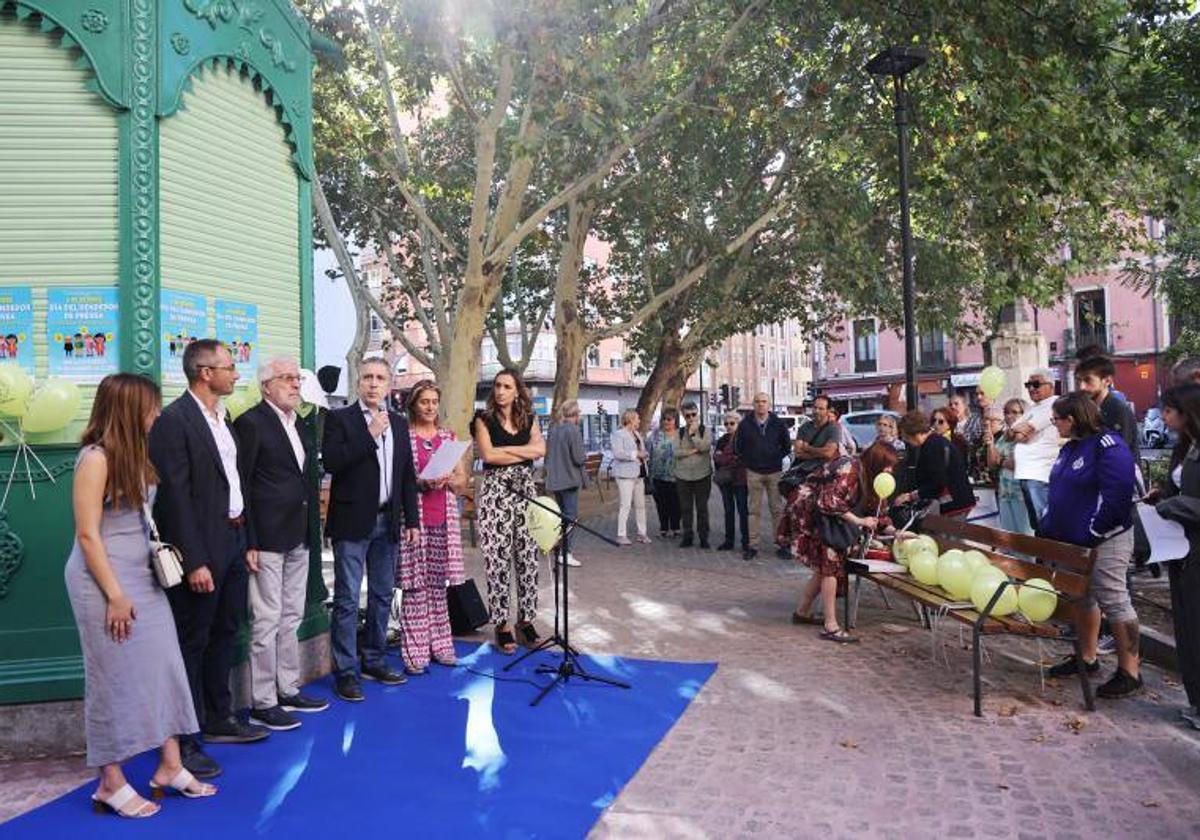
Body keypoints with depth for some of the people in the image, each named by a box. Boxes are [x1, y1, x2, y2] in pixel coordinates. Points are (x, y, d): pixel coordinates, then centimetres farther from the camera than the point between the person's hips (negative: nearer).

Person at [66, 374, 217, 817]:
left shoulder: (134, 454, 10)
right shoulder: (95, 458, -14)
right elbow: (87, 534, -17)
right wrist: (114, 595, -17)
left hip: (142, 576, 8)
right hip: (104, 580, -8)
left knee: (162, 668, 8)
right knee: (114, 678, 2)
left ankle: (170, 766, 18)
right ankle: (111, 783, 15)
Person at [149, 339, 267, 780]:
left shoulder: (223, 418, 11)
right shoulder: (174, 421, -15)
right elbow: (175, 496, -19)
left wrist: (246, 539, 12)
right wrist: (195, 561, -20)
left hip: (233, 541, 9)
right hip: (202, 549, -9)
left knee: (225, 633, 19)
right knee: (193, 642, 1)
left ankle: (219, 719, 34)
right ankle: (184, 740, 14)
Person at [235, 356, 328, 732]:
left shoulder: (299, 425, 14)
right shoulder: (251, 423, -9)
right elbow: (240, 485, -13)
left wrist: (309, 529, 12)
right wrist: (248, 542, -16)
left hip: (298, 538, 8)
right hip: (267, 539, -8)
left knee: (291, 617, 15)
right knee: (267, 621, -1)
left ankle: (289, 690, 27)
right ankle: (262, 703, 10)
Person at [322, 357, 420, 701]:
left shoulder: (399, 423, 12)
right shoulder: (340, 419, -3)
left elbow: (408, 475, 13)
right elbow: (331, 463, -17)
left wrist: (412, 520, 9)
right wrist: (370, 435, -18)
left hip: (388, 522, 6)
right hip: (353, 522, -5)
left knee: (382, 596, 13)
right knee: (347, 599, -1)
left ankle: (374, 660, 26)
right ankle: (345, 671, 7)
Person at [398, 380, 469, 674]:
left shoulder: (449, 437, 13)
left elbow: (463, 480, 14)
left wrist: (448, 480, -7)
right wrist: (421, 483, -17)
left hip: (444, 520, 4)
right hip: (413, 518, -4)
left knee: (438, 584, 8)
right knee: (415, 586, -3)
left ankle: (439, 644, 18)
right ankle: (414, 651, 4)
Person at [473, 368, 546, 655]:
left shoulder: (529, 419, 13)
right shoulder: (485, 420, 4)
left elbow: (540, 448, -4)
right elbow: (487, 454, -10)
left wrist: (504, 449, -8)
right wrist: (524, 453, -5)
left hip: (524, 490, 3)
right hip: (495, 491, -3)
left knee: (527, 558, 3)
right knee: (497, 560, -3)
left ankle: (526, 619, 13)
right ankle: (501, 623, 6)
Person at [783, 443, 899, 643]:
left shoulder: (867, 478, 7)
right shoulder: (850, 469, -24)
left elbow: (872, 511, 10)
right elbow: (829, 501, -32)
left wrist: (895, 532, 0)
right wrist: (858, 521, -28)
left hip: (821, 518, 10)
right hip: (806, 515, -10)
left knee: (824, 568, 10)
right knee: (830, 566, -13)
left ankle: (802, 612, 25)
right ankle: (830, 626, -10)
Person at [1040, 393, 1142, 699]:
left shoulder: (1107, 445, -16)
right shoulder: (1070, 448, 12)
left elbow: (1116, 495, -23)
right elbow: (1056, 492, 19)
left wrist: (1092, 535, -20)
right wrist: (1046, 527, 10)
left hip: (1102, 542, -9)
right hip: (1071, 541, 10)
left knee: (1113, 601, -4)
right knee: (1081, 598, 17)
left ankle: (1129, 672, 7)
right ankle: (1086, 658, 31)